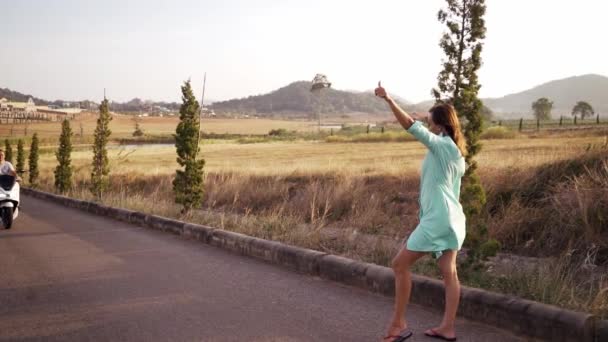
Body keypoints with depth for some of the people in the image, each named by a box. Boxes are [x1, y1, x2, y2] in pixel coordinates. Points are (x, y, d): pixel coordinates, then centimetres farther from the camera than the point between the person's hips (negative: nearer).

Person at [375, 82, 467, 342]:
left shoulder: (440, 144, -12)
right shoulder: (455, 150, 13)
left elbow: (410, 125, -22)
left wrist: (388, 99, -23)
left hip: (437, 218, -10)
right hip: (451, 217, 10)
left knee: (400, 264, -2)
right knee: (449, 272, 8)